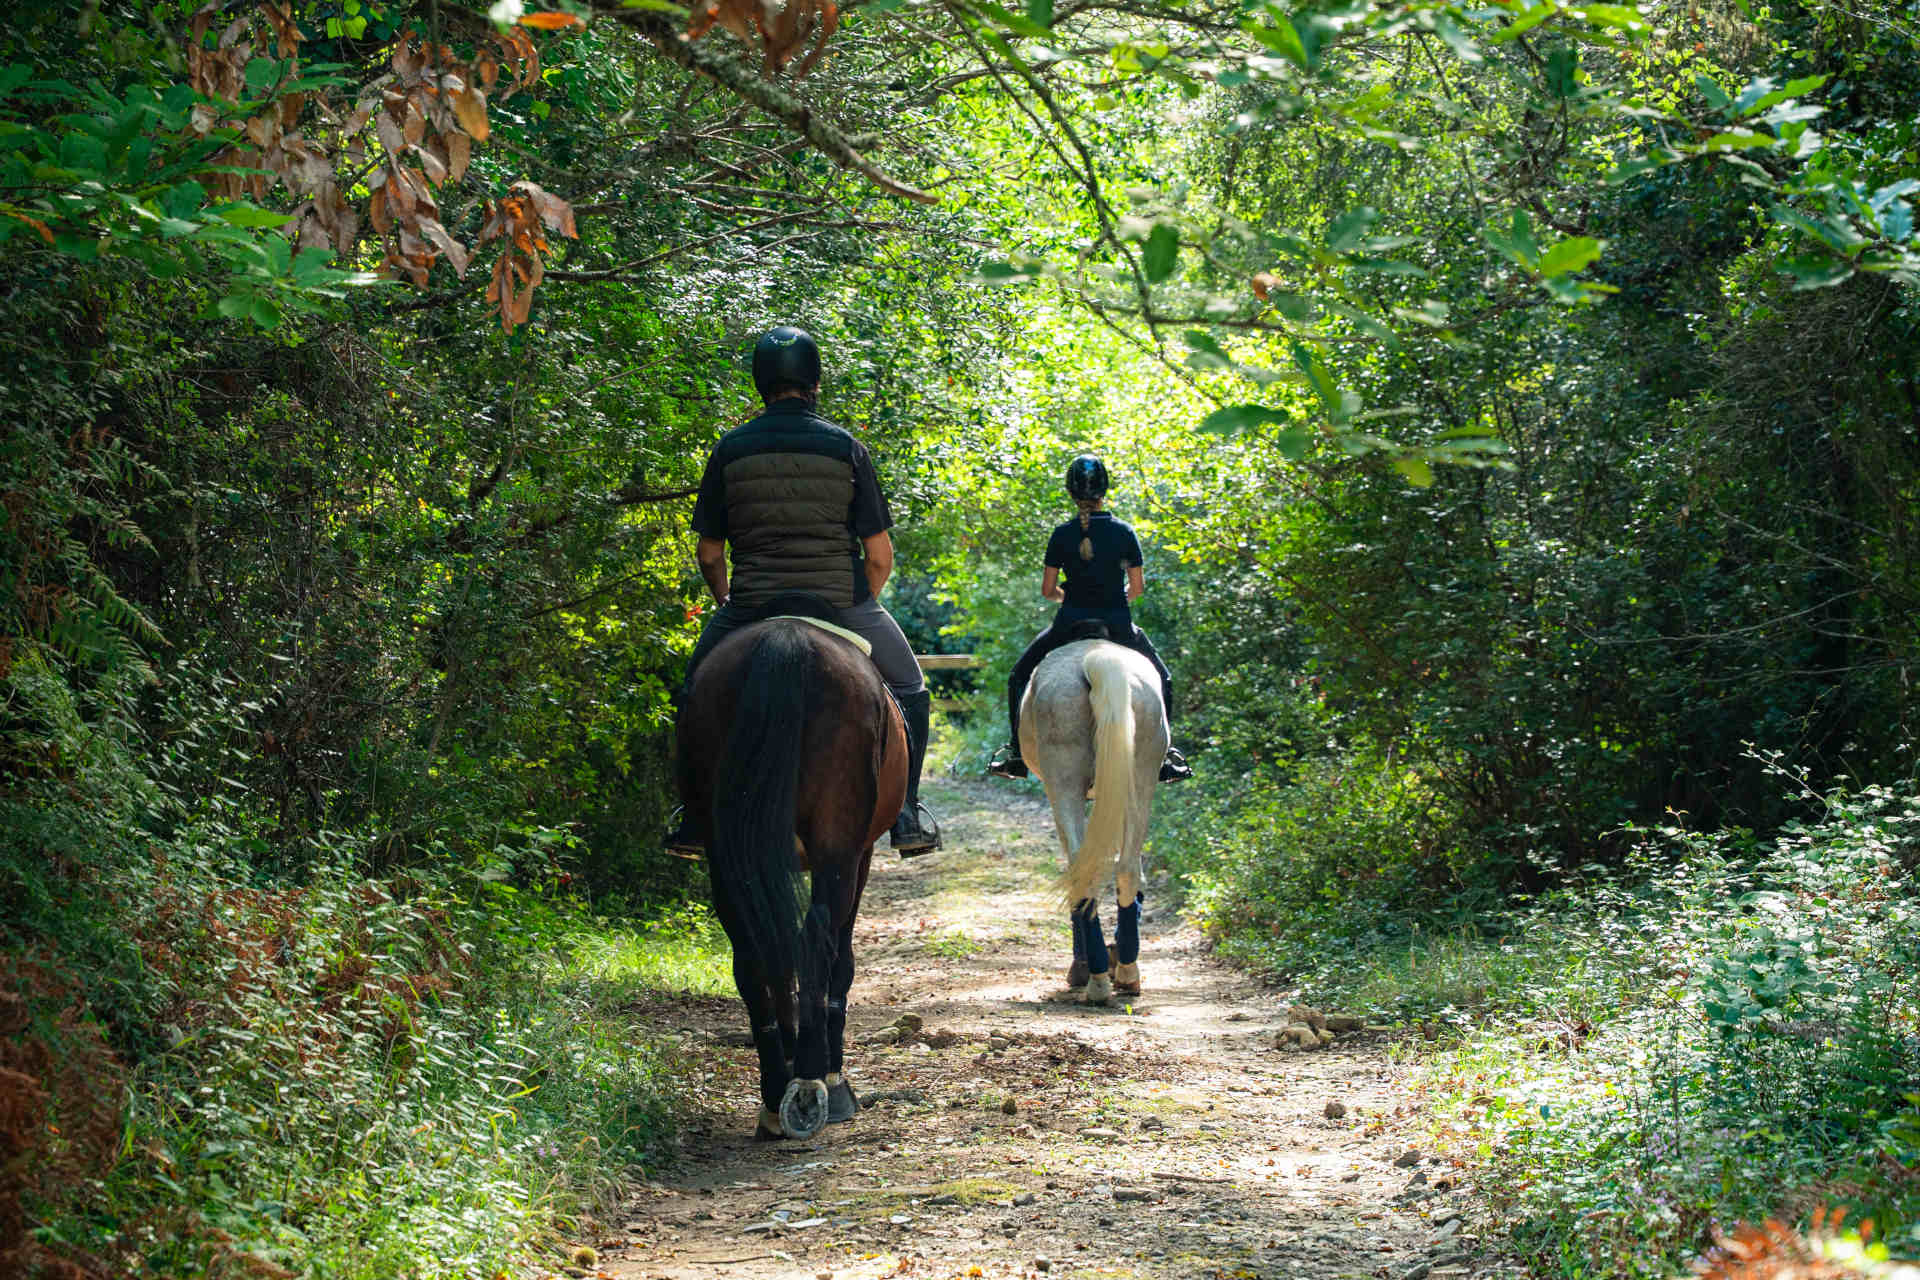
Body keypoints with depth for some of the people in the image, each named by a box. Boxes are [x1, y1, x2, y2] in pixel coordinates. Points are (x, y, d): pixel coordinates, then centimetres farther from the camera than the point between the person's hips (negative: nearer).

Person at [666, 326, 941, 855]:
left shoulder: (730, 449, 0)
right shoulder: (846, 448, -2)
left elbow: (708, 553, 5)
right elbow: (879, 554, -3)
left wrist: (728, 602, 23)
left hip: (751, 607, 1)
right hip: (841, 602, -1)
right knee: (908, 690, 22)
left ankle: (698, 820, 21)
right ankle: (907, 817, 14)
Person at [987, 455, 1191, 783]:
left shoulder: (1062, 535, -5)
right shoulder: (1124, 532, -4)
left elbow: (1047, 590, -2)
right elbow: (1137, 587, 0)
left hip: (1071, 622, 0)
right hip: (1118, 626, 0)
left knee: (1020, 676, 20)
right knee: (1161, 679, 23)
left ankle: (1017, 753, 12)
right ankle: (1163, 754, 17)